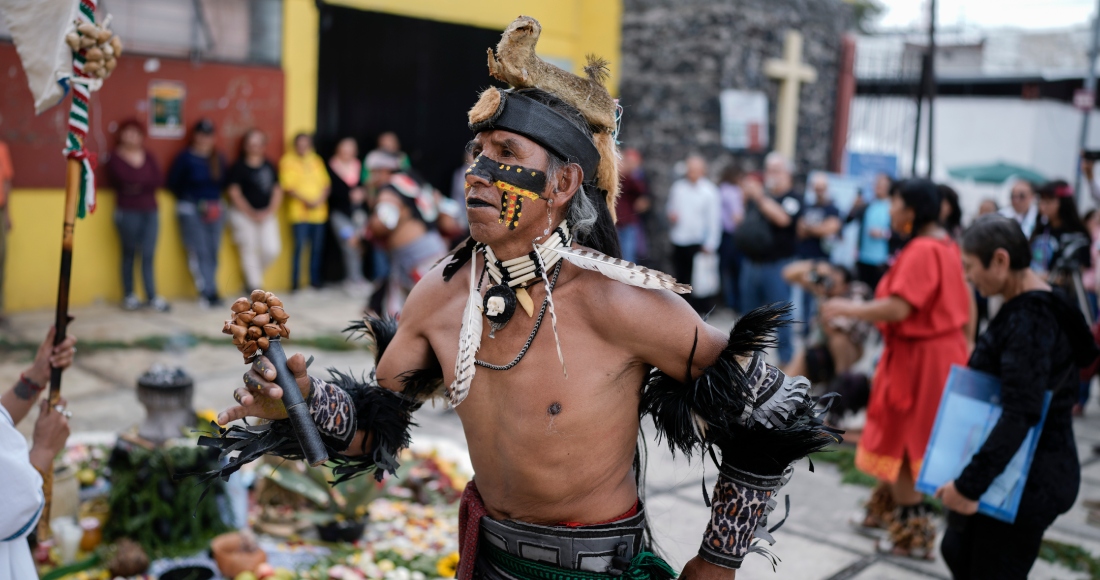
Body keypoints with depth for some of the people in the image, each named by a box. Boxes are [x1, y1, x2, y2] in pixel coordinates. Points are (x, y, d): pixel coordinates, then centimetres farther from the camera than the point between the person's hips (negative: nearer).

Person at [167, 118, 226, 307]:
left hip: (214, 210, 4)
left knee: (212, 252, 2)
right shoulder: (185, 157, -4)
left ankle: (207, 292, 10)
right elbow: (173, 183, -1)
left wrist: (215, 203, 0)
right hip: (191, 211, -4)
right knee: (199, 251, -8)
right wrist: (188, 199, -3)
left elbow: (222, 182, 12)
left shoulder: (218, 159, 7)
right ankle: (209, 292, -6)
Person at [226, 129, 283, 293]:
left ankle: (253, 275, 23)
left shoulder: (269, 167, 8)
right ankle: (254, 285, 8)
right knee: (249, 250, -2)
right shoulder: (239, 167, -6)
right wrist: (252, 214, -13)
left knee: (272, 249, -4)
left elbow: (277, 191, 7)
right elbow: (234, 194, -9)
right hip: (243, 214, -4)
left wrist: (269, 212, -7)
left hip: (266, 214, 4)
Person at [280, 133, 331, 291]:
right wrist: (305, 201, -16)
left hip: (318, 211, 4)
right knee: (300, 247, -9)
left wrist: (321, 199, -8)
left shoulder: (316, 161, 14)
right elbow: (287, 187, -6)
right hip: (299, 211, -4)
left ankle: (315, 280, 17)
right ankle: (295, 283, -1)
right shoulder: (288, 161, 0)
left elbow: (326, 183, 10)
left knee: (317, 248, 6)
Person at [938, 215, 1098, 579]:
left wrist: (970, 484, -29)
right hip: (1016, 470, 10)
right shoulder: (1023, 307, 8)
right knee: (958, 550, 20)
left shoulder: (1029, 320, -22)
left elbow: (1020, 415, -29)